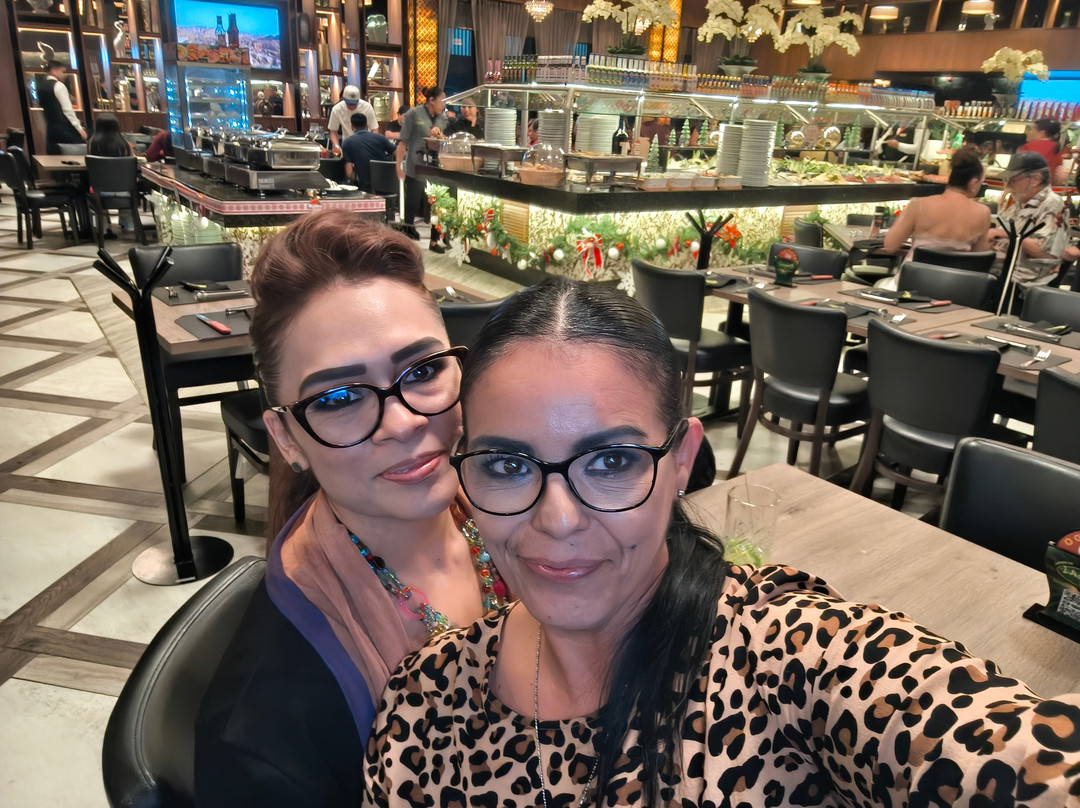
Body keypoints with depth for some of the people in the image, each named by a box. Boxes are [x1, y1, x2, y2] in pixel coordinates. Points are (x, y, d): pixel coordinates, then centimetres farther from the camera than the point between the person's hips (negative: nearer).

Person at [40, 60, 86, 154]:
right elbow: (68, 110, -14)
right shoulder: (59, 86, -8)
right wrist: (80, 128, -12)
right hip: (65, 128, -8)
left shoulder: (42, 87, 14)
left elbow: (47, 108, 18)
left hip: (51, 129, 8)